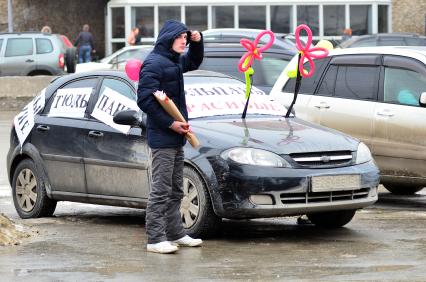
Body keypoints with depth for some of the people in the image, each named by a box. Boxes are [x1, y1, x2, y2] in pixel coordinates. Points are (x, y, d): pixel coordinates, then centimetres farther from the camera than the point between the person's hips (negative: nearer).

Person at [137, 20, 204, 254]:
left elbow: (194, 62, 36)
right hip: (162, 138, -10)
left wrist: (197, 42, 15)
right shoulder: (154, 63, -14)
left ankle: (175, 234, 23)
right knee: (161, 190, -9)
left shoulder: (175, 62, 14)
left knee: (175, 190, 15)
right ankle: (156, 239, -8)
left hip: (176, 138, 10)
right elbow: (145, 100, -20)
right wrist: (169, 123, -20)